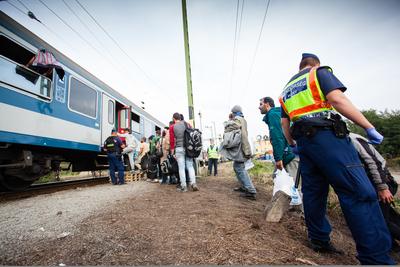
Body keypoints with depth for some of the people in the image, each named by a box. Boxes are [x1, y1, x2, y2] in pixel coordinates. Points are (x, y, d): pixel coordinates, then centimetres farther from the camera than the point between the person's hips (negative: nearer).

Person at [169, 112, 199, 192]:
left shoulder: (172, 127, 0)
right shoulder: (187, 124, 8)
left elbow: (172, 140, -1)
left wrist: (172, 151, 7)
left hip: (179, 148, -2)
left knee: (181, 167, 3)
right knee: (190, 166, 9)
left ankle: (183, 186, 7)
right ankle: (193, 183, 0)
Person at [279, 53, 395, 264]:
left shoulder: (286, 88, 25)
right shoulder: (320, 72, 8)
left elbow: (284, 122, 19)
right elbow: (337, 99, -10)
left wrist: (293, 144, 28)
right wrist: (369, 127, -6)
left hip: (303, 140, 7)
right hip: (327, 136, -7)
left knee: (313, 193, 11)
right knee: (360, 193, -7)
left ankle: (319, 240, 20)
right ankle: (376, 258, -7)